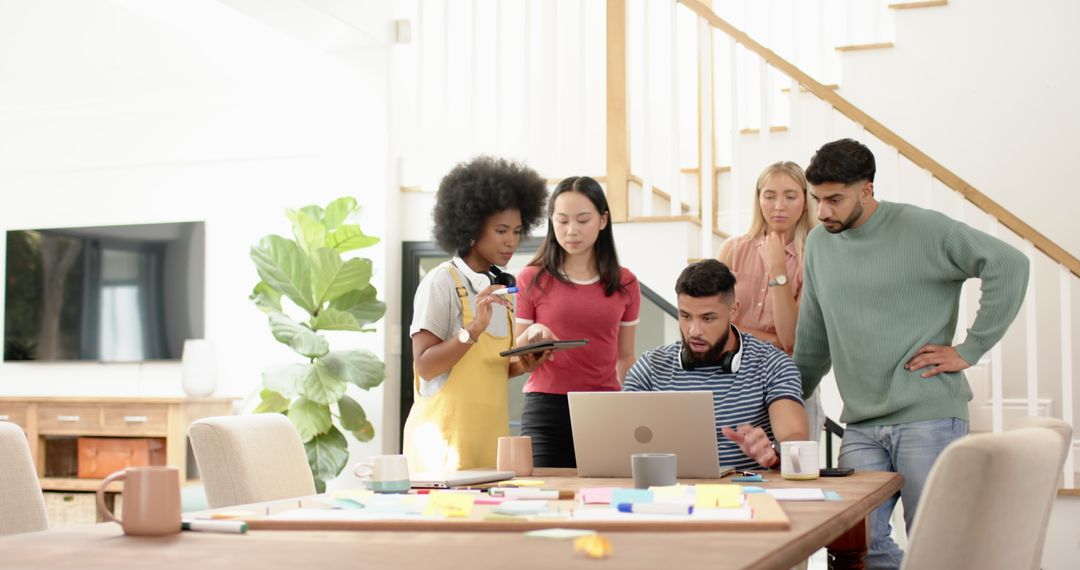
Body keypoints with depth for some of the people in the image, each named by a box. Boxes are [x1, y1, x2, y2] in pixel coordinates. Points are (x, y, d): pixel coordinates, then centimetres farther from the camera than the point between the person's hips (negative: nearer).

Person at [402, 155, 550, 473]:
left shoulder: (499, 290, 14)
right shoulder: (441, 283, -7)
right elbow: (425, 366, -12)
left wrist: (521, 365, 1)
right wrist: (474, 329, -24)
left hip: (489, 433, 7)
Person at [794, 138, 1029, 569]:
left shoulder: (922, 229, -7)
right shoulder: (819, 243, 11)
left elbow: (1009, 265, -13)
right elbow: (812, 339, 20)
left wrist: (970, 349, -13)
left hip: (929, 419, -5)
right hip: (861, 427, 5)